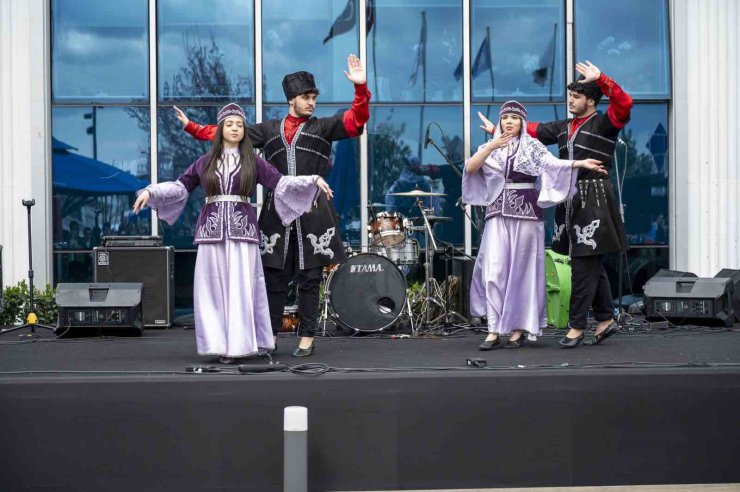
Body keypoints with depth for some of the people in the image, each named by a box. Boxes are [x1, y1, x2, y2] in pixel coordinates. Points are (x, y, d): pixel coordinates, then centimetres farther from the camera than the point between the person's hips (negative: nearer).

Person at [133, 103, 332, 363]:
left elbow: (281, 182, 1)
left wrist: (314, 180, -9)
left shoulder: (253, 162, 8)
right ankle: (218, 343, 4)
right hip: (212, 229, 2)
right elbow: (180, 186, 15)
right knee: (213, 288, -1)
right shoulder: (205, 162, 12)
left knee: (240, 287, -6)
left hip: (242, 229, -1)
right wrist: (150, 191, 4)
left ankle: (238, 344, -4)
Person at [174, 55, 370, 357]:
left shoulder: (323, 127, 9)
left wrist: (361, 88, -18)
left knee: (309, 278, 2)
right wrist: (191, 127, 12)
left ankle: (307, 338, 11)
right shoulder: (269, 130, 15)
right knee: (274, 278, 5)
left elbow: (355, 121, -5)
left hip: (312, 214, -2)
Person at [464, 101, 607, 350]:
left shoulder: (532, 145, 6)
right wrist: (491, 147, -15)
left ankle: (518, 328, 5)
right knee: (494, 269, -5)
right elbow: (470, 168, -2)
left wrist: (581, 163, -24)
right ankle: (494, 330, -3)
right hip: (498, 212, 2)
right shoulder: (491, 147, 13)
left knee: (521, 269, -1)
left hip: (525, 211, -2)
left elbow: (554, 163, -9)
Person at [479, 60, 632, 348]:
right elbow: (532, 131, 21)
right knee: (590, 264, 12)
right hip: (570, 200, 7)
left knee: (584, 264, -7)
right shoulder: (563, 128, 19)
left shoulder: (604, 124, -2)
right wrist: (499, 131, 17)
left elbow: (624, 103, -19)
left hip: (594, 200, -7)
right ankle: (606, 320, 21)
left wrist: (601, 79, -25)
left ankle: (576, 326, -2)